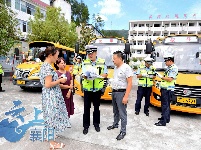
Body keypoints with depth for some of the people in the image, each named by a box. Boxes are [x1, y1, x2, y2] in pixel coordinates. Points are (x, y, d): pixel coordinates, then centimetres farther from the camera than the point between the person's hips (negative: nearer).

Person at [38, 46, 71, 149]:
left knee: (50, 117, 23)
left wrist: (58, 79, 12)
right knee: (52, 117, 1)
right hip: (51, 96, -10)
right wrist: (60, 80, -14)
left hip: (49, 95, 10)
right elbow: (48, 84, -25)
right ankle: (53, 143, 15)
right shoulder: (48, 67, -21)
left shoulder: (44, 65, 11)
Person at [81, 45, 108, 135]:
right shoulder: (85, 62, 1)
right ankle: (86, 125, 21)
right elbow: (83, 74, -6)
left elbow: (105, 74, 0)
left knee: (96, 107, 14)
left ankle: (96, 123, 31)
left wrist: (97, 76, -18)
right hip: (87, 89, 0)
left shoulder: (102, 62, -1)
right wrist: (85, 76, -30)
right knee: (86, 107, 6)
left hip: (97, 89, 0)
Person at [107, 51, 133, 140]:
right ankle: (115, 124, 39)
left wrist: (126, 96, -23)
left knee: (122, 113, 1)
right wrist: (113, 91, 14)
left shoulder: (126, 68, -16)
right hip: (114, 92, 8)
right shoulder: (116, 68, 10)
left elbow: (129, 83, -19)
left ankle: (123, 131, 13)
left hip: (121, 93, -8)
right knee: (115, 111, 22)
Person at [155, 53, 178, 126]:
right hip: (165, 89, 10)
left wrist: (161, 76, -14)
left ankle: (163, 121, -1)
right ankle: (166, 118, 29)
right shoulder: (169, 68, 16)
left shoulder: (174, 68, -14)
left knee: (165, 105, -6)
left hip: (168, 90, -10)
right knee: (165, 104, 17)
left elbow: (170, 79, -22)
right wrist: (161, 76, 10)